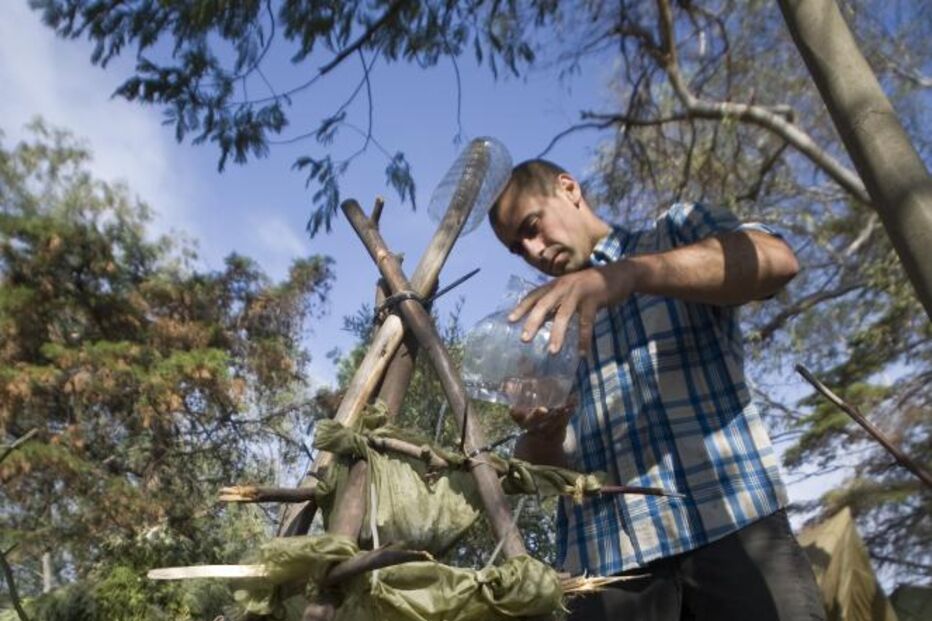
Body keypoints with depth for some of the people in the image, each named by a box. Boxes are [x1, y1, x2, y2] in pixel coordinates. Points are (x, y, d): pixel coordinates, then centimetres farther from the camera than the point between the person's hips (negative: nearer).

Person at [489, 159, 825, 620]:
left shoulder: (678, 229, 14)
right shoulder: (549, 328, 23)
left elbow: (775, 259, -9)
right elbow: (540, 466, 16)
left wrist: (630, 273, -21)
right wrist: (540, 434, -7)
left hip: (728, 517, -3)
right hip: (604, 552, 4)